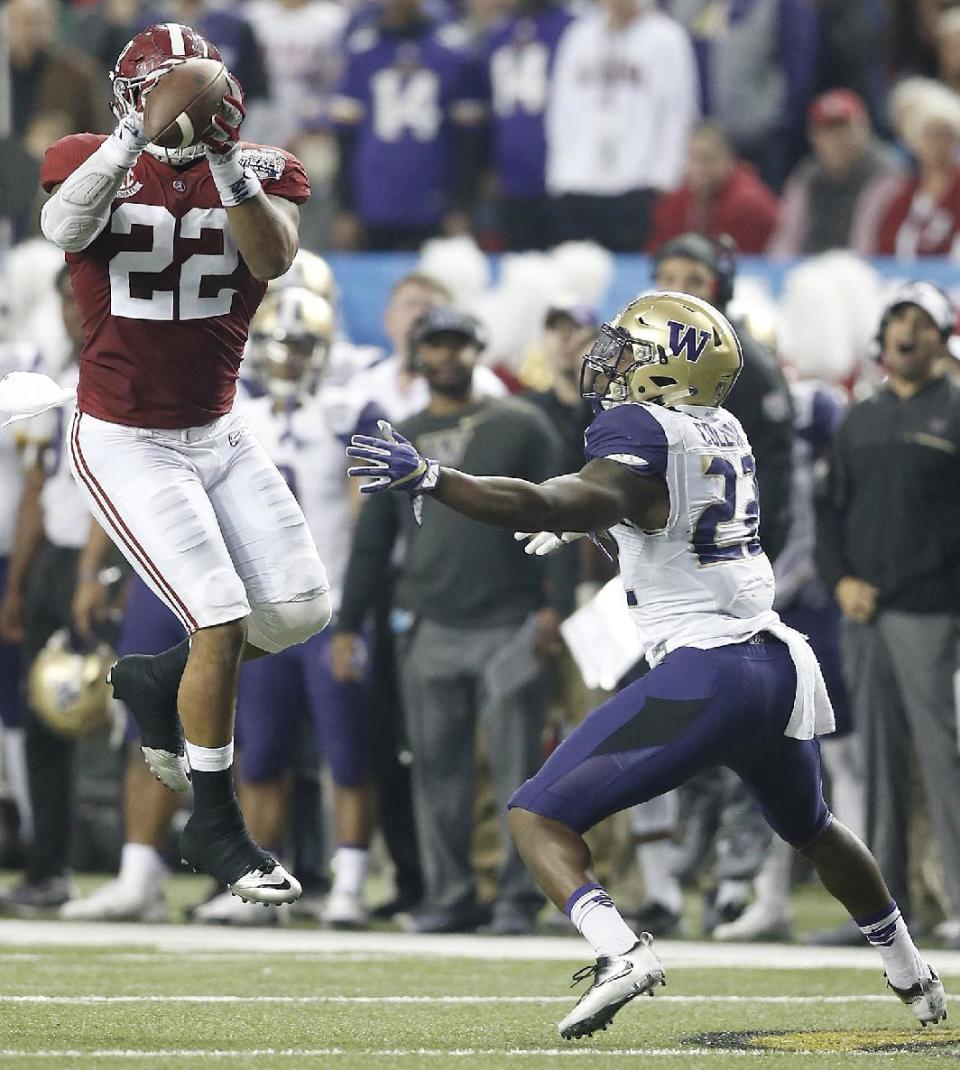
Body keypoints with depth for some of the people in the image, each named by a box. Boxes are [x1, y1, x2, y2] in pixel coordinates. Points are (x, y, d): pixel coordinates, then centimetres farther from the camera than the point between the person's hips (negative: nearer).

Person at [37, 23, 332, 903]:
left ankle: (157, 683, 29)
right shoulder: (98, 162, -10)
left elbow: (274, 257, -24)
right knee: (222, 622, -12)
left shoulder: (260, 173, -3)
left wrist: (225, 162, -37)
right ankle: (214, 827, 4)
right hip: (124, 443, -5)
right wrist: (135, 138, -43)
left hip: (218, 434, 5)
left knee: (302, 609, 2)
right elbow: (65, 227, -33)